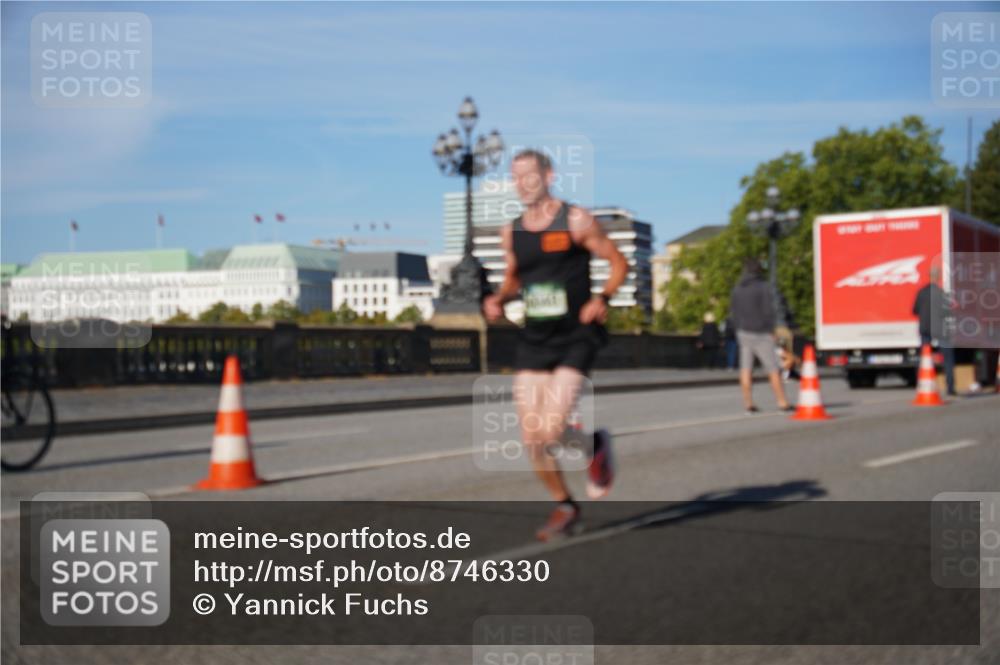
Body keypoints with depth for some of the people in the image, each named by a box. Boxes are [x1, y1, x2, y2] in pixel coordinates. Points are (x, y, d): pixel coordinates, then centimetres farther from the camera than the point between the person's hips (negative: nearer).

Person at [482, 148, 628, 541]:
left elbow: (619, 263, -1)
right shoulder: (512, 232, 8)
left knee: (551, 432, -18)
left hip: (575, 337, -5)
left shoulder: (576, 221, -6)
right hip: (533, 340, 5)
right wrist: (498, 299, 2)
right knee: (531, 440, 2)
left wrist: (603, 297, -18)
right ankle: (564, 507, 24)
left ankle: (595, 444, 17)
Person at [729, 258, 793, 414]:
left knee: (746, 369, 4)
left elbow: (733, 312, 10)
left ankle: (748, 403, 3)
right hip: (761, 333, -5)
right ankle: (782, 402, 0)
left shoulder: (737, 289, 8)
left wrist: (739, 328, 15)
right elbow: (768, 310, -13)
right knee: (773, 369, 0)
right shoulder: (763, 287, -9)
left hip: (743, 332, 5)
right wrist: (771, 330, -4)